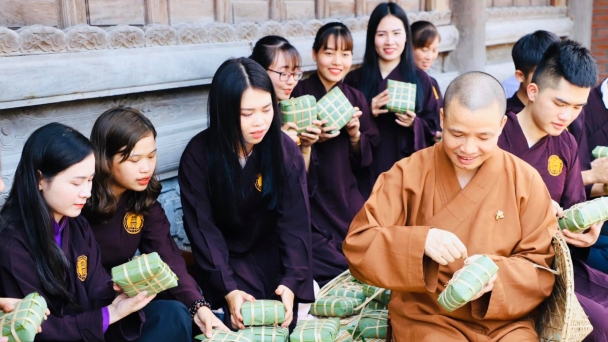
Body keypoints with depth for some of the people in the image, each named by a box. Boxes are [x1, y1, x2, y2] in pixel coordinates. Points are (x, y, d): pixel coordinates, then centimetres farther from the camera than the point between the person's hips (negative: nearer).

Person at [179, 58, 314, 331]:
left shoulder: (286, 150, -12)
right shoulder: (198, 154, -16)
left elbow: (295, 221, -14)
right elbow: (203, 229, -15)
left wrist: (292, 281, -27)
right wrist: (227, 288, -25)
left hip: (273, 250, 2)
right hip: (226, 255, -1)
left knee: (283, 315, -18)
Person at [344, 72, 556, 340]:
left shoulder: (526, 180, -1)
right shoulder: (408, 173, -5)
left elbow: (542, 266, 1)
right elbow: (359, 244, -10)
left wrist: (495, 275, -19)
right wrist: (420, 241, -27)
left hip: (506, 319, 2)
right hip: (425, 316, -2)